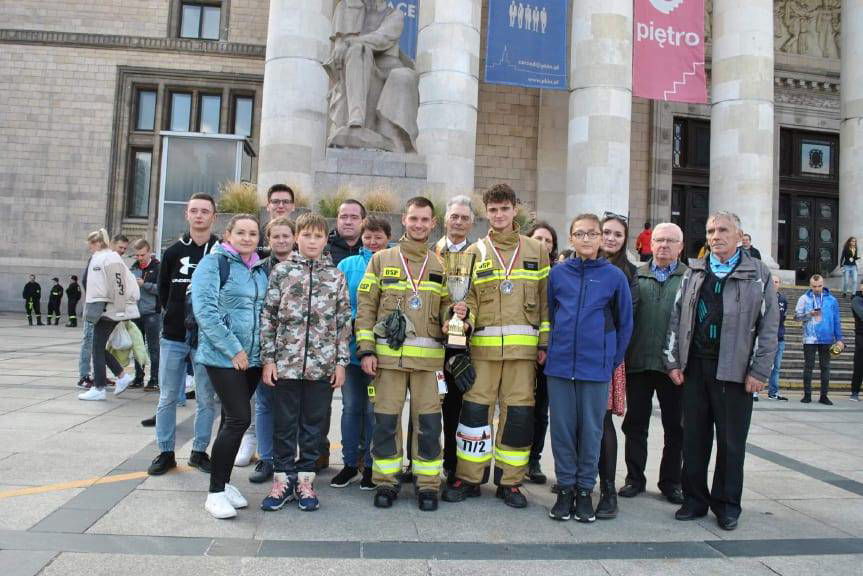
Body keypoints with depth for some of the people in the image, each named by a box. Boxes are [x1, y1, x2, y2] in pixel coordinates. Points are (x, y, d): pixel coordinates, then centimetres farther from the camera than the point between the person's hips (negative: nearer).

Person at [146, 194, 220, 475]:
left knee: (206, 399, 6)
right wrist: (176, 315, 7)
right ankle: (165, 452, 20)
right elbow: (163, 291, 13)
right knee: (167, 397, 8)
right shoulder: (173, 251, 6)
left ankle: (199, 451, 19)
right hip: (173, 337, 3)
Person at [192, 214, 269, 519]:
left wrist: (263, 350, 7)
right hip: (223, 357, -6)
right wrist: (234, 350, -16)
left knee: (232, 419, 11)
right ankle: (215, 492, 0)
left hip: (252, 358, 6)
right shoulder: (213, 263, -5)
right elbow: (204, 310, -14)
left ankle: (223, 482, 24)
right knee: (239, 418, -12)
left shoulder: (260, 270, 14)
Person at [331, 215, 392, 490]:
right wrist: (355, 321, -13)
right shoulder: (347, 265, 5)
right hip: (351, 347, 2)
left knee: (374, 409, 6)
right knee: (351, 407, 11)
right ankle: (350, 463, 25)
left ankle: (371, 465, 21)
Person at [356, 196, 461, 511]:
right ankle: (385, 482, 18)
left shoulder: (440, 265, 13)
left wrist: (455, 313, -9)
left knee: (428, 421, 3)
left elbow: (445, 306, 16)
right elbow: (365, 306, 5)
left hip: (429, 356, 1)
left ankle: (428, 484, 17)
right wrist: (366, 349, -3)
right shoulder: (381, 260, 8)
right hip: (388, 354, -1)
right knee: (385, 419, 3)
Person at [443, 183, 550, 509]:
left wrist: (544, 343, 4)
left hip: (524, 346, 1)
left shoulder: (536, 251, 12)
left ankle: (510, 482, 18)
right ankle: (469, 478, 15)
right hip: (483, 345, 0)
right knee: (475, 409, 0)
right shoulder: (475, 253, 10)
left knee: (518, 412, 4)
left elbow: (545, 299, 10)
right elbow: (467, 297, 6)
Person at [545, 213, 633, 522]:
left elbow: (625, 322, 6)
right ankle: (565, 488, 22)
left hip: (596, 367, -1)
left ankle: (584, 490, 23)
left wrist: (614, 359, 3)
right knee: (562, 428, 8)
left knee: (591, 430, 8)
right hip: (559, 365, 1)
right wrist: (550, 349, 10)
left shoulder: (614, 276, 0)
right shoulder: (558, 273, 3)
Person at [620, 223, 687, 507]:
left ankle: (671, 481, 23)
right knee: (635, 422, 9)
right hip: (638, 361, 1)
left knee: (675, 426, 9)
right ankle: (635, 478, 22)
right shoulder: (637, 275, 9)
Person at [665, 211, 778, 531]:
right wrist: (673, 361, 4)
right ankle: (695, 499, 20)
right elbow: (677, 319, 11)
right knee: (694, 438, 8)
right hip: (694, 367, 3)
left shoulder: (758, 274, 4)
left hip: (734, 370, -3)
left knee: (731, 441, 5)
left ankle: (727, 505, 20)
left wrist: (759, 371, -6)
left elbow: (769, 325, 0)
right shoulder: (694, 273, 13)